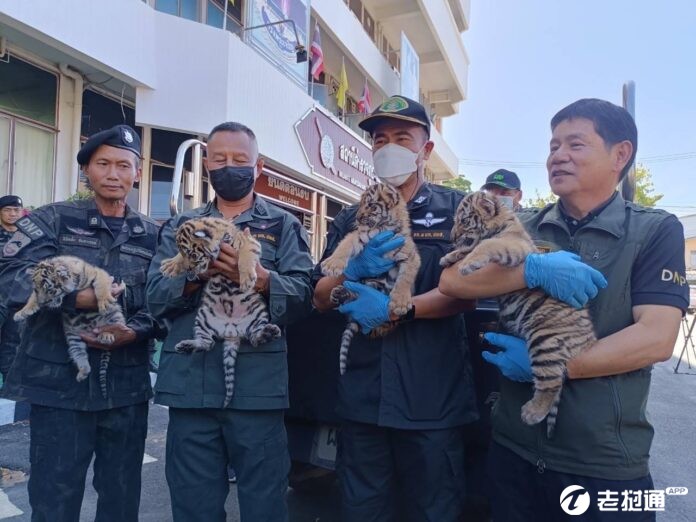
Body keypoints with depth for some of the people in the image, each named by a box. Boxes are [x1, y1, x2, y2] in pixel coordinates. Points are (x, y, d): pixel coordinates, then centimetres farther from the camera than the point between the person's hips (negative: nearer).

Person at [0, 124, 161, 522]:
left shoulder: (151, 235, 8)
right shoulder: (52, 220, 2)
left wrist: (134, 332, -16)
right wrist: (74, 298, -27)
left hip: (127, 386, 3)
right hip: (59, 383, -2)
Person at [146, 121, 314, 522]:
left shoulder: (284, 225, 7)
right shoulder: (180, 227, 14)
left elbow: (303, 296, -6)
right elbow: (155, 296, 2)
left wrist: (260, 277, -24)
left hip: (258, 385, -2)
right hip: (190, 384, 3)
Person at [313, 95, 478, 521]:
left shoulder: (456, 209, 0)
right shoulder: (351, 219, 10)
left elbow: (467, 292, -9)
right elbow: (322, 298, 6)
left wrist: (396, 308, -21)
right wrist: (354, 271, -15)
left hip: (433, 396, -3)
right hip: (363, 394, 4)